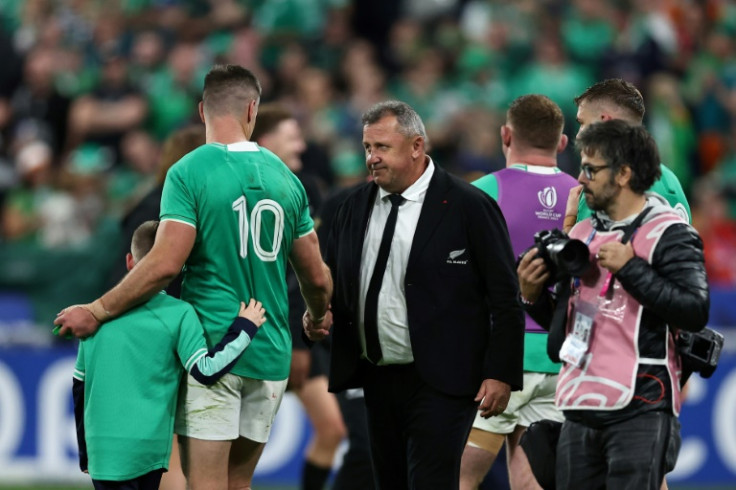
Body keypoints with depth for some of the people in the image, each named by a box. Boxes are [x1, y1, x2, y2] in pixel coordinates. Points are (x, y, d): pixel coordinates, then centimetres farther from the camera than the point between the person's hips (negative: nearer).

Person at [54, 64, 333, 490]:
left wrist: (97, 312, -10)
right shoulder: (284, 177, 7)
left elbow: (166, 263, -18)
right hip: (269, 356, 5)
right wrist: (319, 316, 34)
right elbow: (317, 278, 12)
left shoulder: (188, 172, -8)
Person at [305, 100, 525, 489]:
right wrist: (319, 314, -3)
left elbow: (505, 298, -7)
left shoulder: (469, 206, -8)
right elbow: (335, 278, 19)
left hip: (440, 382, -6)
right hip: (377, 379, 6)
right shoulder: (356, 206, 10)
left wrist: (501, 374, -12)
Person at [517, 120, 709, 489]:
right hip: (580, 411, 7)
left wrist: (629, 267, -15)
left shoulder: (667, 233, -4)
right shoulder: (581, 233, 18)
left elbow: (695, 312, -16)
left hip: (639, 413, -7)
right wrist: (533, 296, 7)